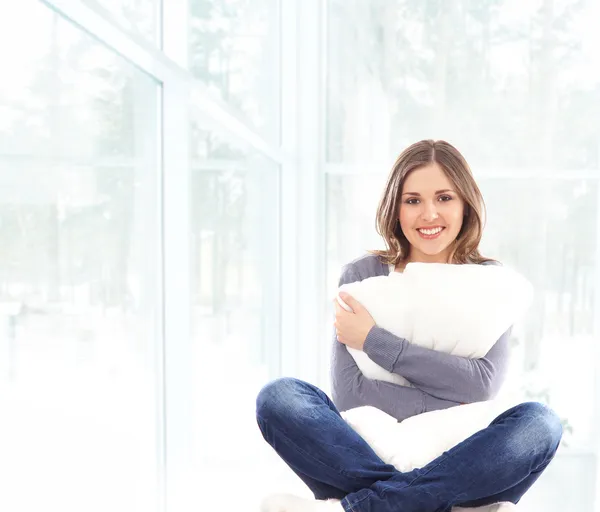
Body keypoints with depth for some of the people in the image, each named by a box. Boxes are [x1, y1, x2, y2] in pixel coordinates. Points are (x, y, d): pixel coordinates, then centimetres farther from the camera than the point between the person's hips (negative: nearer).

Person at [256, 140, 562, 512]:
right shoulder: (362, 276, 4)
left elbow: (485, 384, -10)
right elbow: (349, 392, -9)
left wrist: (373, 340, -9)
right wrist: (453, 406, -13)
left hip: (458, 469, 1)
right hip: (368, 455, 0)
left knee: (539, 422, -28)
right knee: (279, 397, -23)